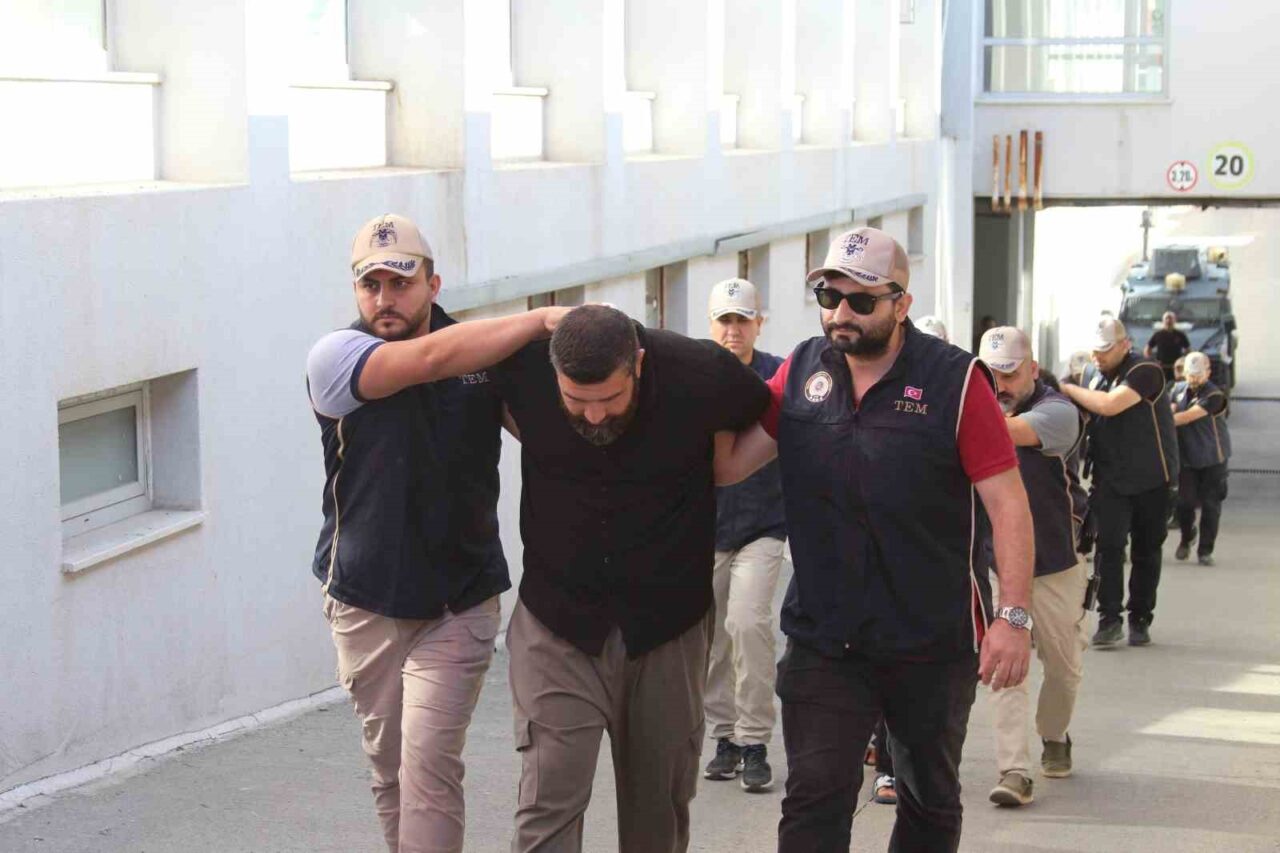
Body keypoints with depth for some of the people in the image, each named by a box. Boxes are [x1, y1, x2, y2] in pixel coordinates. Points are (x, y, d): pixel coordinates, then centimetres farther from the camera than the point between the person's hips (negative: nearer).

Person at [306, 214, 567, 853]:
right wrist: (545, 318, -28)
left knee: (429, 767, -12)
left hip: (458, 604, -1)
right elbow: (433, 358, -25)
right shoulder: (334, 358, -10)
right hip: (366, 603, 1)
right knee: (389, 769, 13)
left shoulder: (486, 356, -2)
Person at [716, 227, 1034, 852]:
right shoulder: (801, 371, 2)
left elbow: (1006, 501, -11)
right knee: (813, 802, -5)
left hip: (935, 642, -2)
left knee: (930, 802, 16)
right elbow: (728, 465, 3)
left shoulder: (954, 380, -9)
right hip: (822, 639, 2)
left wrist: (1014, 616, -17)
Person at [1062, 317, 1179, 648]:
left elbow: (1110, 405, -30)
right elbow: (1084, 416, 19)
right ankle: (1109, 618, -9)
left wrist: (1067, 389, -20)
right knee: (1109, 544, -10)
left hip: (1151, 477, -4)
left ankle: (1140, 619, 17)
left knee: (1146, 551, 7)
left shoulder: (1145, 371, -16)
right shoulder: (1092, 372, 5)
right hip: (1110, 477, 4)